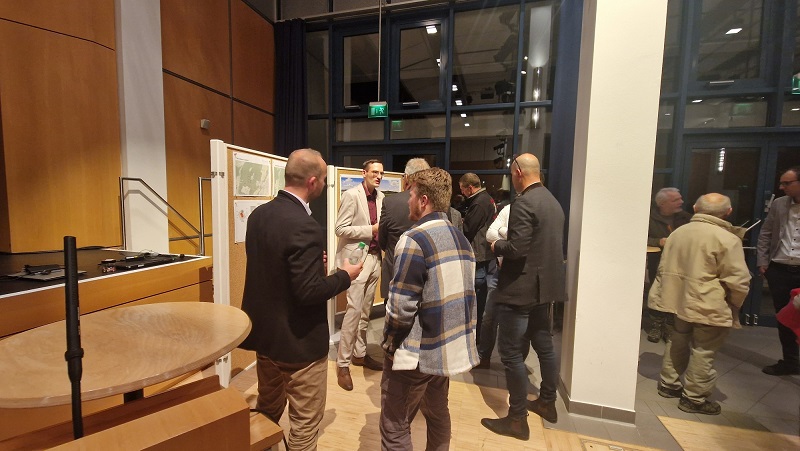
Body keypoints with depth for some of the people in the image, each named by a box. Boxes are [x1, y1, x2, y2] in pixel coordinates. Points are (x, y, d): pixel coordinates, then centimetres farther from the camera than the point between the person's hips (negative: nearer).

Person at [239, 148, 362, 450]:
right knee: (304, 424, 14)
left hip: (264, 331, 9)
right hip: (298, 341, -8)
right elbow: (308, 292, -27)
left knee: (267, 411, 29)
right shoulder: (305, 227, -27)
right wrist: (345, 275, -11)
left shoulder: (259, 214, 0)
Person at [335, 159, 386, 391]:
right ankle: (343, 364, 9)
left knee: (366, 310, 15)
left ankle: (359, 354, 30)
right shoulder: (351, 195, -9)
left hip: (375, 257, 7)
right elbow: (340, 229, -13)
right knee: (354, 309, -6)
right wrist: (371, 230, -16)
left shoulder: (381, 197, 8)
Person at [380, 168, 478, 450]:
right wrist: (455, 334, 15)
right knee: (438, 415, 25)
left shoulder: (414, 240, -20)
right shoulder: (461, 239, 5)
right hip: (450, 348, 8)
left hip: (417, 352, -8)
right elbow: (466, 294, 9)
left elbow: (401, 307, -21)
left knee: (395, 427, 11)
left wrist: (390, 343, -4)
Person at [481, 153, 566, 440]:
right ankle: (547, 403, 39)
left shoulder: (523, 203, -19)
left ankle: (517, 419, 15)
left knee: (511, 352, 2)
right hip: (547, 286, 10)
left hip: (521, 289, -10)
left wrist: (496, 246, -6)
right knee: (544, 345, 21)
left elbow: (516, 248, -26)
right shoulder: (552, 201, 10)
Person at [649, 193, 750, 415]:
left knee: (678, 342, 20)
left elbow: (664, 268, 10)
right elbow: (738, 280, -14)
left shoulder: (678, 232, 3)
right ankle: (694, 398, 18)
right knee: (703, 351, 6)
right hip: (709, 307, -6)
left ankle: (668, 383, 32)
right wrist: (735, 304, 4)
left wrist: (671, 293, 20)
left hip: (680, 300, 6)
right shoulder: (727, 239, -15)